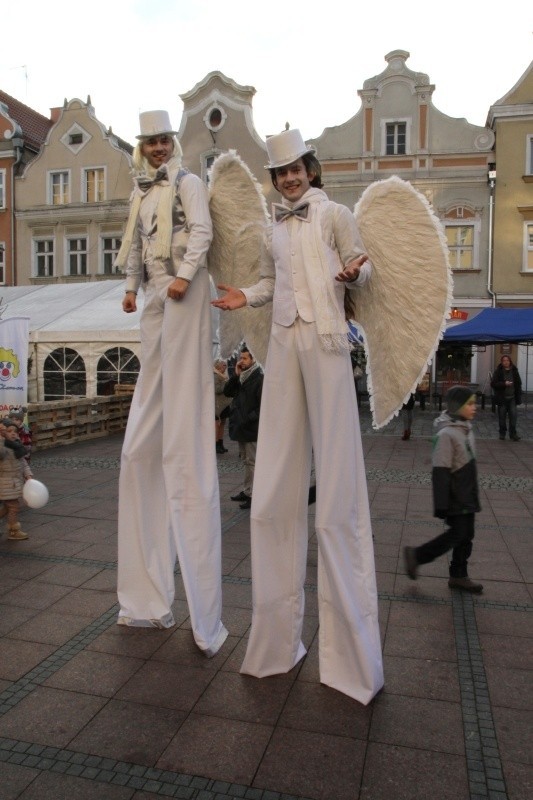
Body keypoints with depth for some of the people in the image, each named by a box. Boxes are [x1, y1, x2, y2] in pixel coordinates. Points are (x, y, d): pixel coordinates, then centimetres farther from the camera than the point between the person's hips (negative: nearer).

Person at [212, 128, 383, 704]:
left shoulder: (334, 214, 8)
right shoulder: (274, 228, 22)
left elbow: (361, 268, 5)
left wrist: (353, 274, -17)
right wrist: (245, 296, 11)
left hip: (325, 340, -5)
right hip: (283, 343, 5)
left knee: (336, 486, -7)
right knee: (274, 491, 1)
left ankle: (351, 648, 5)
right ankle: (277, 634, 15)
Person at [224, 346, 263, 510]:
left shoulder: (260, 379, -13)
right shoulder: (241, 377, 14)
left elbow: (263, 405, -18)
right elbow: (227, 392, 8)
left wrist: (248, 419, -19)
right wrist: (236, 375, -2)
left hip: (251, 428, -9)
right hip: (240, 427, 9)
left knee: (252, 462, -4)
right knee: (246, 460, 16)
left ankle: (253, 495, 2)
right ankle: (246, 491, 26)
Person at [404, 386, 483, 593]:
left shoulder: (466, 429, 7)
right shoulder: (446, 434, -22)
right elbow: (440, 472, -22)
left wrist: (474, 495, 21)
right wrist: (441, 505, -21)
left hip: (467, 497, 8)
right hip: (455, 499, -8)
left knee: (466, 536, 13)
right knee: (457, 534, -4)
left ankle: (459, 576, 26)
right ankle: (416, 555, 11)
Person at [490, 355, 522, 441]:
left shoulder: (514, 371, 6)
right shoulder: (498, 372, -3)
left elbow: (519, 383, 12)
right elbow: (493, 384, -8)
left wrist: (518, 396, 5)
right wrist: (504, 384, -20)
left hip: (512, 398, 2)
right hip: (502, 398, -2)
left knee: (513, 415, -4)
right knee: (502, 417, 5)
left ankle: (513, 434, 2)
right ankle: (502, 433, 17)